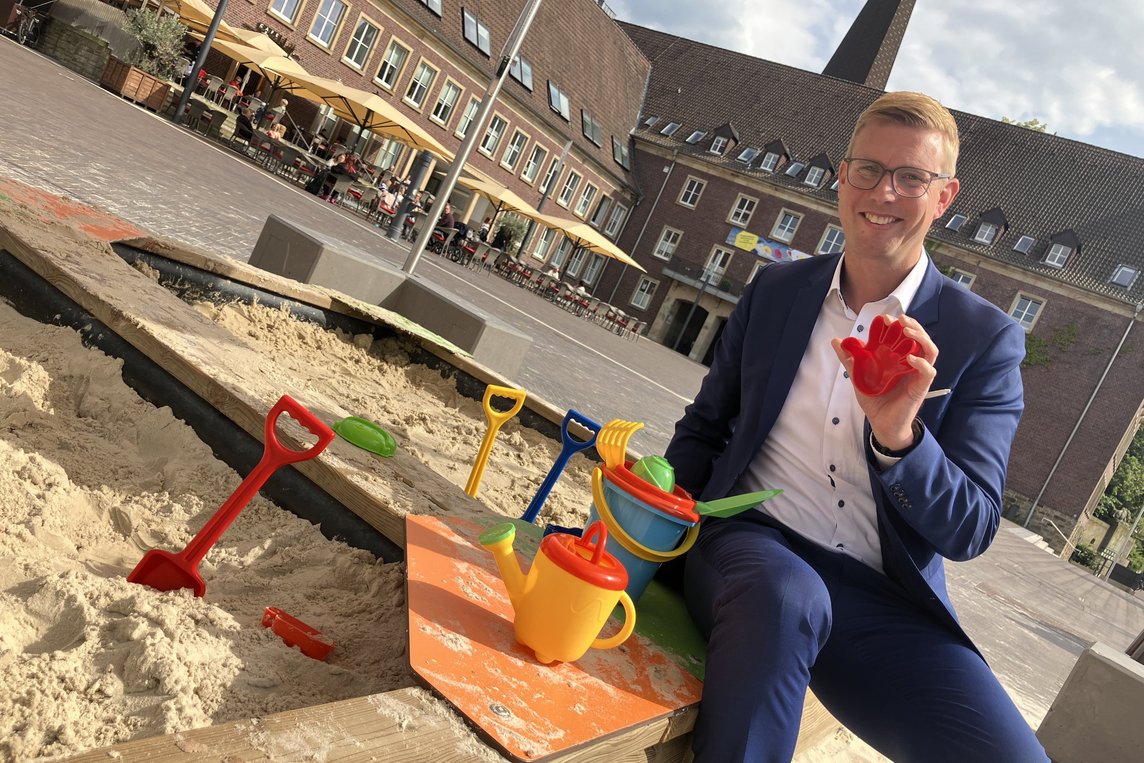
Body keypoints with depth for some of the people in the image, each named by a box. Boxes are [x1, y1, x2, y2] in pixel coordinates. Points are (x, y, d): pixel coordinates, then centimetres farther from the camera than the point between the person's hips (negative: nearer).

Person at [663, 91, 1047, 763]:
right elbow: (705, 425, 18)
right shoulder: (776, 288, 11)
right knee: (784, 594, -36)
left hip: (885, 603, 0)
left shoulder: (985, 338, 1)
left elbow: (970, 531, -3)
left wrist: (898, 435, -23)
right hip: (751, 541, 1)